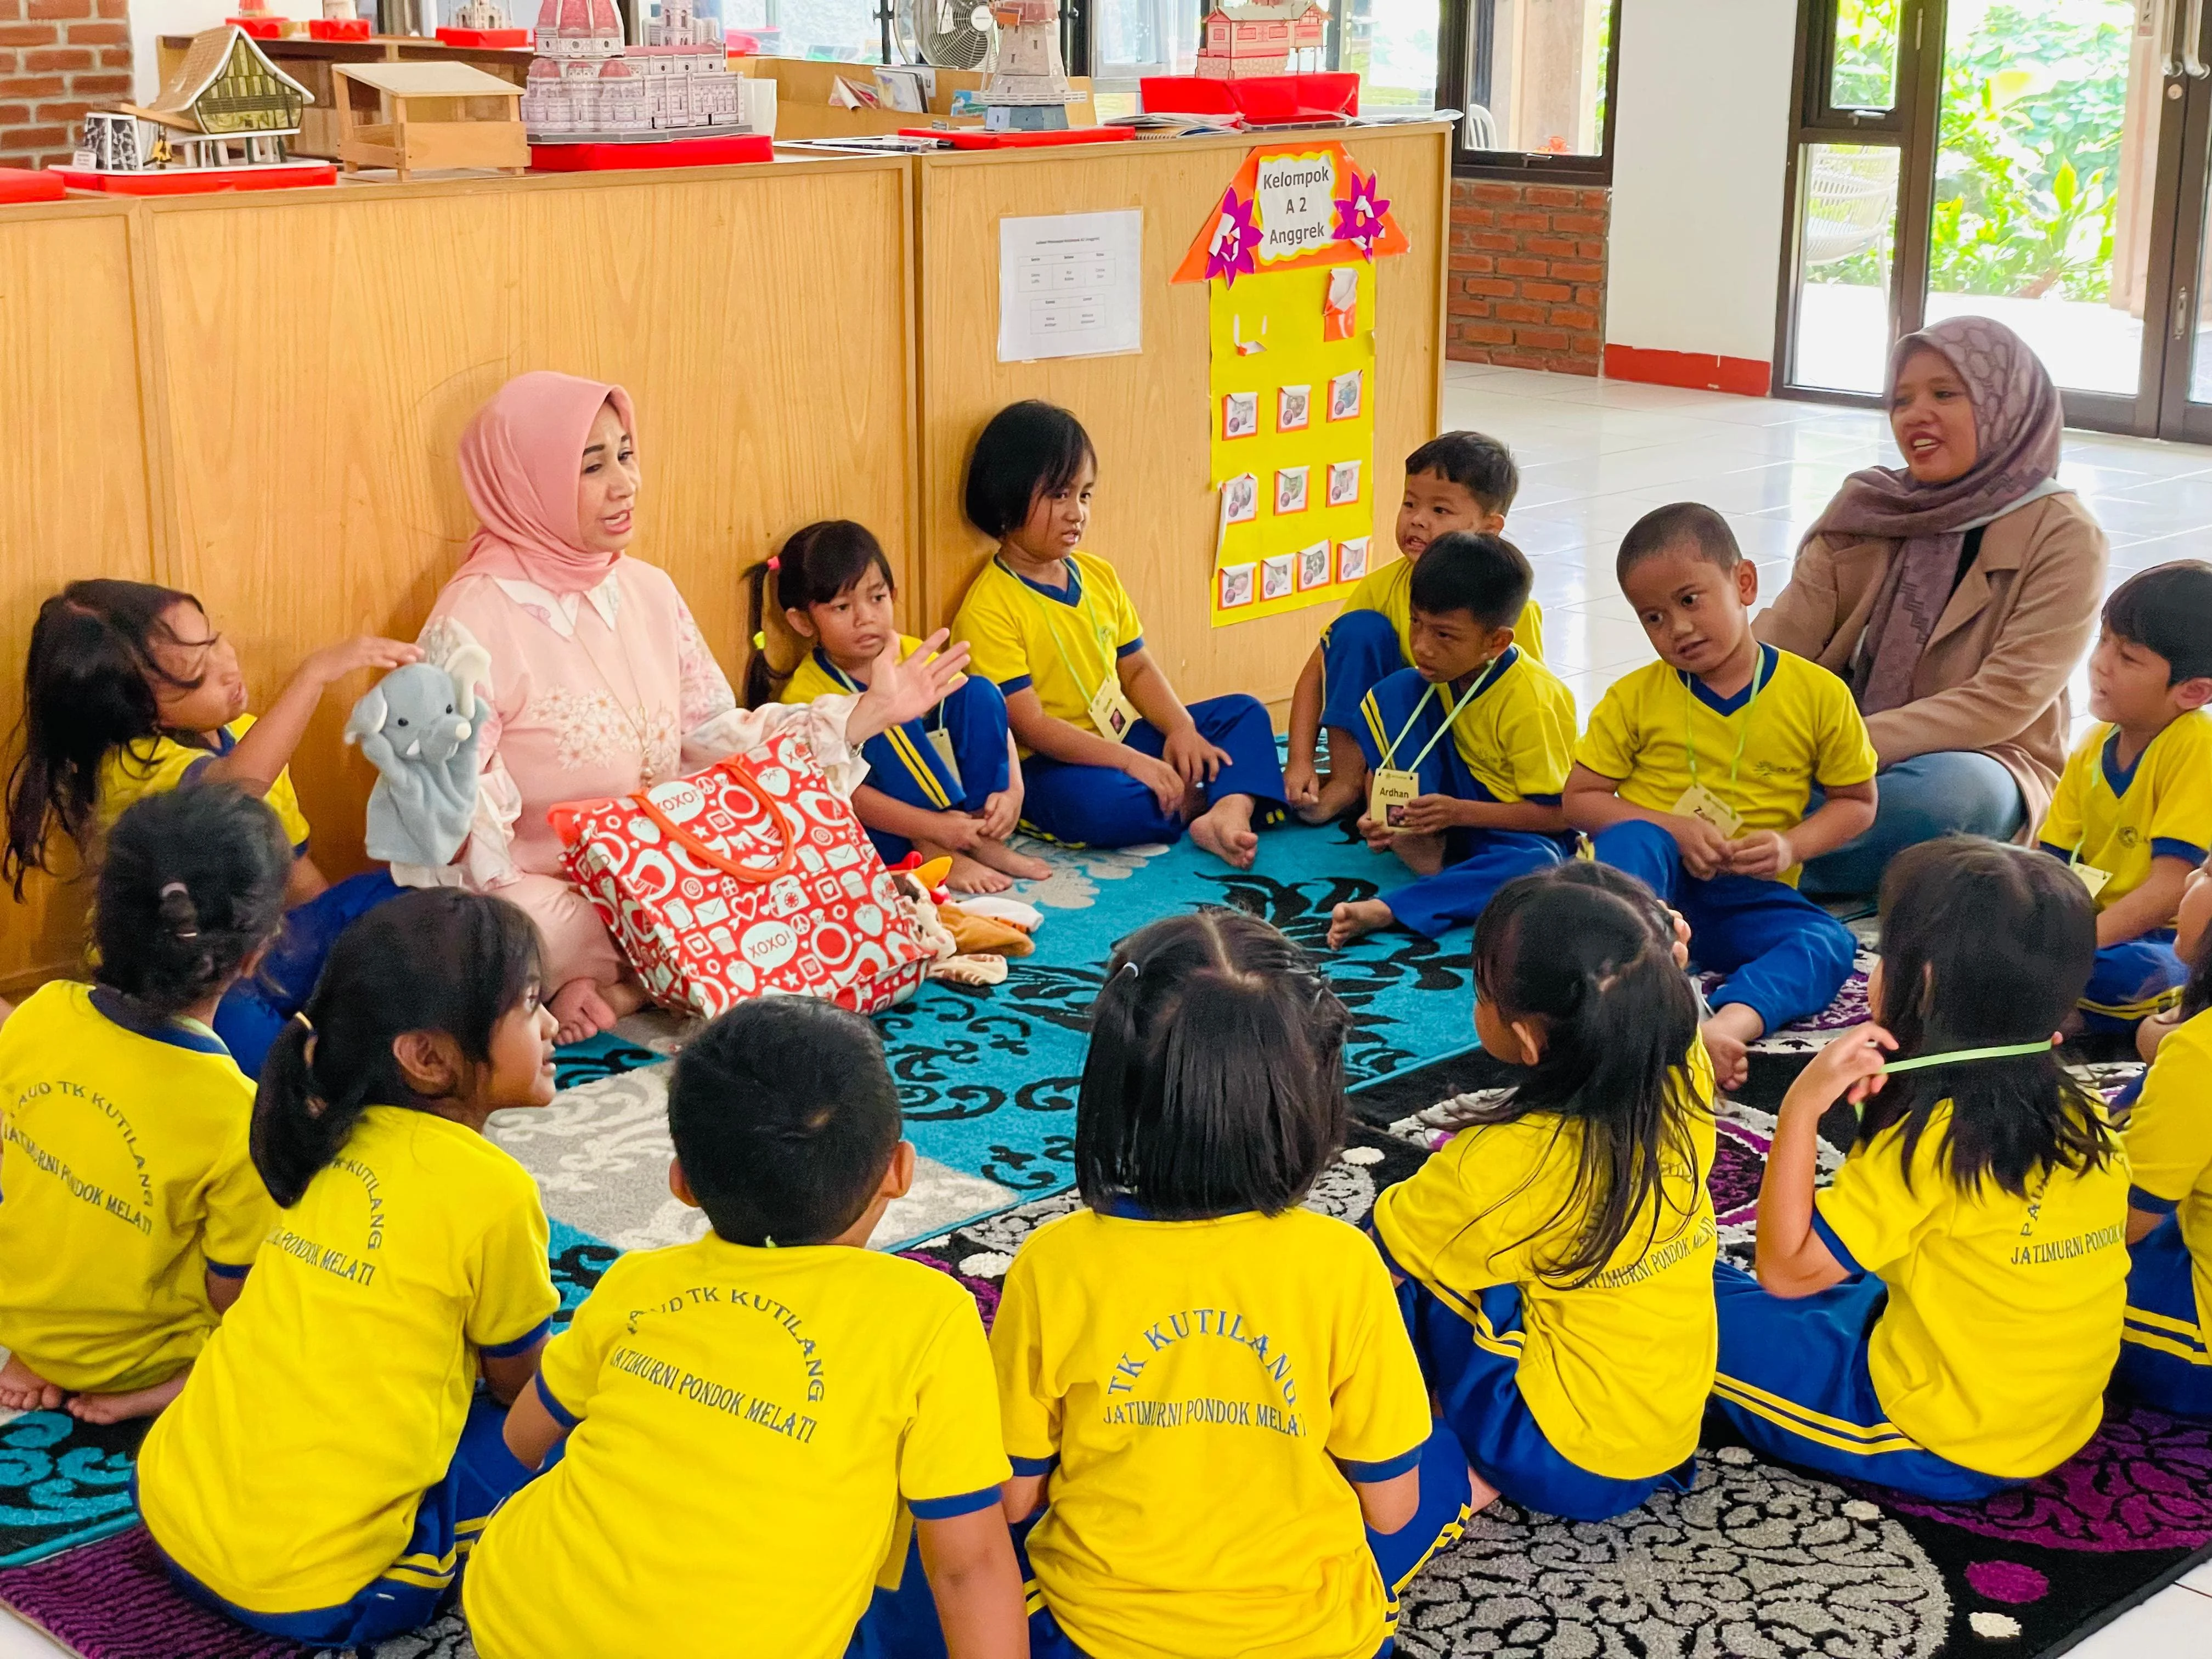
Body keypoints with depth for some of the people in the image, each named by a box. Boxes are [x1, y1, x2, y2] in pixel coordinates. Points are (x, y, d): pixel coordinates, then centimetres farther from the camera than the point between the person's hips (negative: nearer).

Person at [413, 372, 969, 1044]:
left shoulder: (646, 590, 8)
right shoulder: (473, 624, -14)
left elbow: (719, 738, 12)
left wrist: (869, 712, 5)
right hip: (553, 905, -7)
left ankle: (622, 991, -10)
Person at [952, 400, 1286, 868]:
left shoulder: (1099, 576, 8)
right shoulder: (987, 610, -17)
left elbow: (1137, 669, 13)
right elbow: (1030, 724, -21)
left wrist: (1181, 729, -8)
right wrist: (1130, 762, -26)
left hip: (1123, 737, 8)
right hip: (1050, 765, -8)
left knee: (1244, 712, 0)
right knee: (1100, 802, -40)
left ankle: (1230, 812, -28)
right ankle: (1193, 804, -11)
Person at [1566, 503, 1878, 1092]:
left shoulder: (1818, 694, -2)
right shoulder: (1634, 698, 0)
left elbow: (1857, 801, 6)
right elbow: (1580, 799, 1)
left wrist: (1791, 845, -14)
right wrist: (1672, 829, -16)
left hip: (1748, 899, 1)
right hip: (1647, 881, -1)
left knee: (1830, 943, -27)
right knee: (1632, 840, -34)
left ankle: (1732, 1020, -53)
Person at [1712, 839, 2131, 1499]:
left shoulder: (1928, 1138, -23)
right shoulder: (2082, 1119, -3)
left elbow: (1784, 1272, -18)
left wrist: (1802, 1106, -21)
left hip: (1937, 1450, -7)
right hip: (2057, 1425, 7)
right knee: (1851, 1291, 30)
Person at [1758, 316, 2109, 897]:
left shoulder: (2063, 538, -7)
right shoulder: (1866, 508, 6)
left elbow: (2004, 701, -16)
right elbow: (1781, 639, -4)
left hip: (1981, 769, -3)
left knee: (1951, 789, -38)